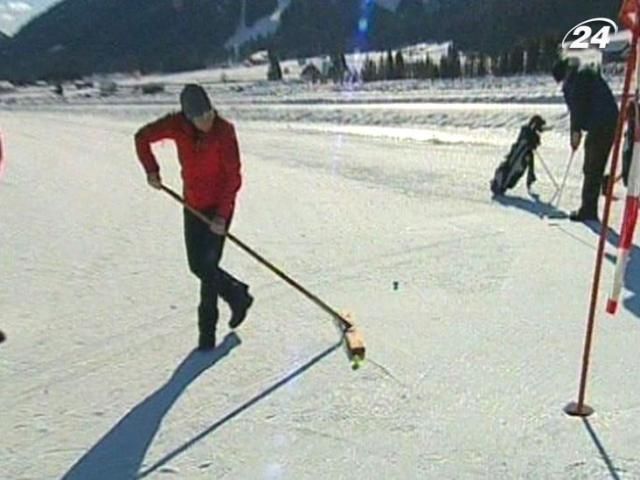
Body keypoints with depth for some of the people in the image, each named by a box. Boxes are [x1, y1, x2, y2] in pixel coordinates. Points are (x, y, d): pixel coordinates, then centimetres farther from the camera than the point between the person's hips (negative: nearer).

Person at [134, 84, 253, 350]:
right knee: (196, 266, 11)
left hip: (218, 208, -6)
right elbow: (142, 137, 7)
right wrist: (151, 170, -4)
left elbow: (234, 176, -19)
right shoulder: (177, 125, -8)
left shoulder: (224, 131, -20)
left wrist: (222, 214, -24)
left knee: (207, 266, -8)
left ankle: (207, 332, 11)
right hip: (193, 206, 6)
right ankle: (237, 296, 34)